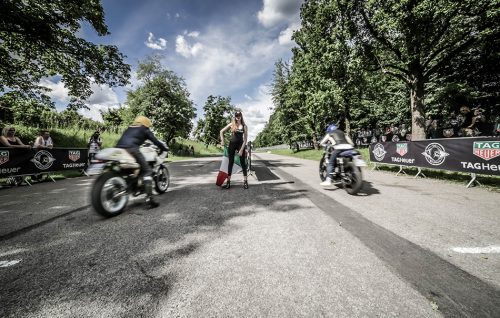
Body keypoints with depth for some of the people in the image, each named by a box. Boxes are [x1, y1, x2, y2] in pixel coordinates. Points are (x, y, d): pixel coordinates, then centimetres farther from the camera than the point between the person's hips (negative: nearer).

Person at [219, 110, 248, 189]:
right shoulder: (231, 124, 2)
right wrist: (222, 140, 0)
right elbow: (221, 131, 10)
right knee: (231, 162, 4)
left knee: (243, 162, 1)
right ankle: (228, 182, 8)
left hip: (240, 145, -1)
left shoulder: (244, 126, -3)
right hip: (232, 144, 2)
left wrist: (241, 150, -13)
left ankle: (245, 181, 8)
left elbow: (245, 139, -7)